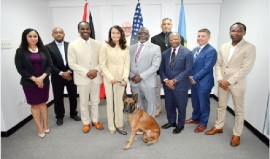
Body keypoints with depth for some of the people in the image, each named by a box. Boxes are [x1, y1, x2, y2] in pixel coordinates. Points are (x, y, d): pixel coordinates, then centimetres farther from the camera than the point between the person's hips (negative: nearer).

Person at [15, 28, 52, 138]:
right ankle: (40, 128, 17)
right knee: (34, 104, 7)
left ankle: (45, 125, 23)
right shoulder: (20, 51, -3)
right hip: (29, 83, -2)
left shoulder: (43, 50, 2)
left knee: (43, 103, 11)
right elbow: (20, 68, -7)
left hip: (44, 82, 2)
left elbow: (49, 65, -1)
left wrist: (42, 77, -15)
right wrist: (34, 79, -14)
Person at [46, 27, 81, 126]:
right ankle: (59, 116, 26)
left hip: (70, 75, 2)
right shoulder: (48, 47, -2)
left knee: (73, 96, 11)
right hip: (57, 77, -2)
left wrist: (69, 72, -14)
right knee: (58, 98, 7)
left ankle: (73, 113, 30)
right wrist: (61, 73, -15)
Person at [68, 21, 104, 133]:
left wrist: (96, 70, -15)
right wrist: (86, 72, -16)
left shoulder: (97, 44, 1)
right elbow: (72, 63, -7)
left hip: (96, 77, 2)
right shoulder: (73, 45, -5)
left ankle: (95, 120, 33)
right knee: (84, 102, 10)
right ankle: (86, 123, 29)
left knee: (95, 101, 14)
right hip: (82, 78, -2)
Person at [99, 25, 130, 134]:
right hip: (108, 78, -2)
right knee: (110, 101, 7)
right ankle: (111, 126, 20)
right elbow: (102, 64, -7)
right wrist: (110, 78, -12)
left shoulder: (125, 47, 3)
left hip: (121, 79, 2)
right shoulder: (105, 46, -5)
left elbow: (127, 64, 1)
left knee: (119, 101, 9)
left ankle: (119, 123, 25)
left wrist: (125, 78, -9)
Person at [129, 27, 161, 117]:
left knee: (151, 102, 8)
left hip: (148, 81, -3)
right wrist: (132, 76, -9)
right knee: (137, 102, 15)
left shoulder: (155, 48, -2)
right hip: (134, 81, 4)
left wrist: (141, 76, -17)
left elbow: (155, 66, -12)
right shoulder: (131, 48, 11)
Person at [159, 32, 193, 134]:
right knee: (169, 106, 16)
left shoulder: (187, 53, -7)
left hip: (180, 85, -4)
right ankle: (171, 122, 38)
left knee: (181, 107, 10)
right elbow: (161, 69, 7)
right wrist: (165, 80, -10)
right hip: (167, 85, 4)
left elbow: (188, 70, -13)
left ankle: (180, 125, 31)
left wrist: (174, 80, -18)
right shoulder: (165, 53, 8)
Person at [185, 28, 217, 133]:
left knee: (203, 104, 8)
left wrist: (195, 78, -16)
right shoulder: (195, 49, 11)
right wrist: (190, 77, -3)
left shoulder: (211, 50, -14)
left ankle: (203, 123, 25)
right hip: (193, 81, 7)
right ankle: (195, 118, 40)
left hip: (204, 83, -7)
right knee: (195, 102, 20)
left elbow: (206, 68, -20)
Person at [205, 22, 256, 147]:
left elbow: (246, 69, -17)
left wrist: (229, 81, -19)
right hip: (222, 82, 5)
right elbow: (218, 64, 6)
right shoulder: (224, 46, 6)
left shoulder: (249, 48, -10)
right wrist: (220, 79, -8)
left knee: (239, 110, 9)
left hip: (237, 84, -5)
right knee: (221, 106, 17)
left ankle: (236, 134, 25)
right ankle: (218, 127, 35)